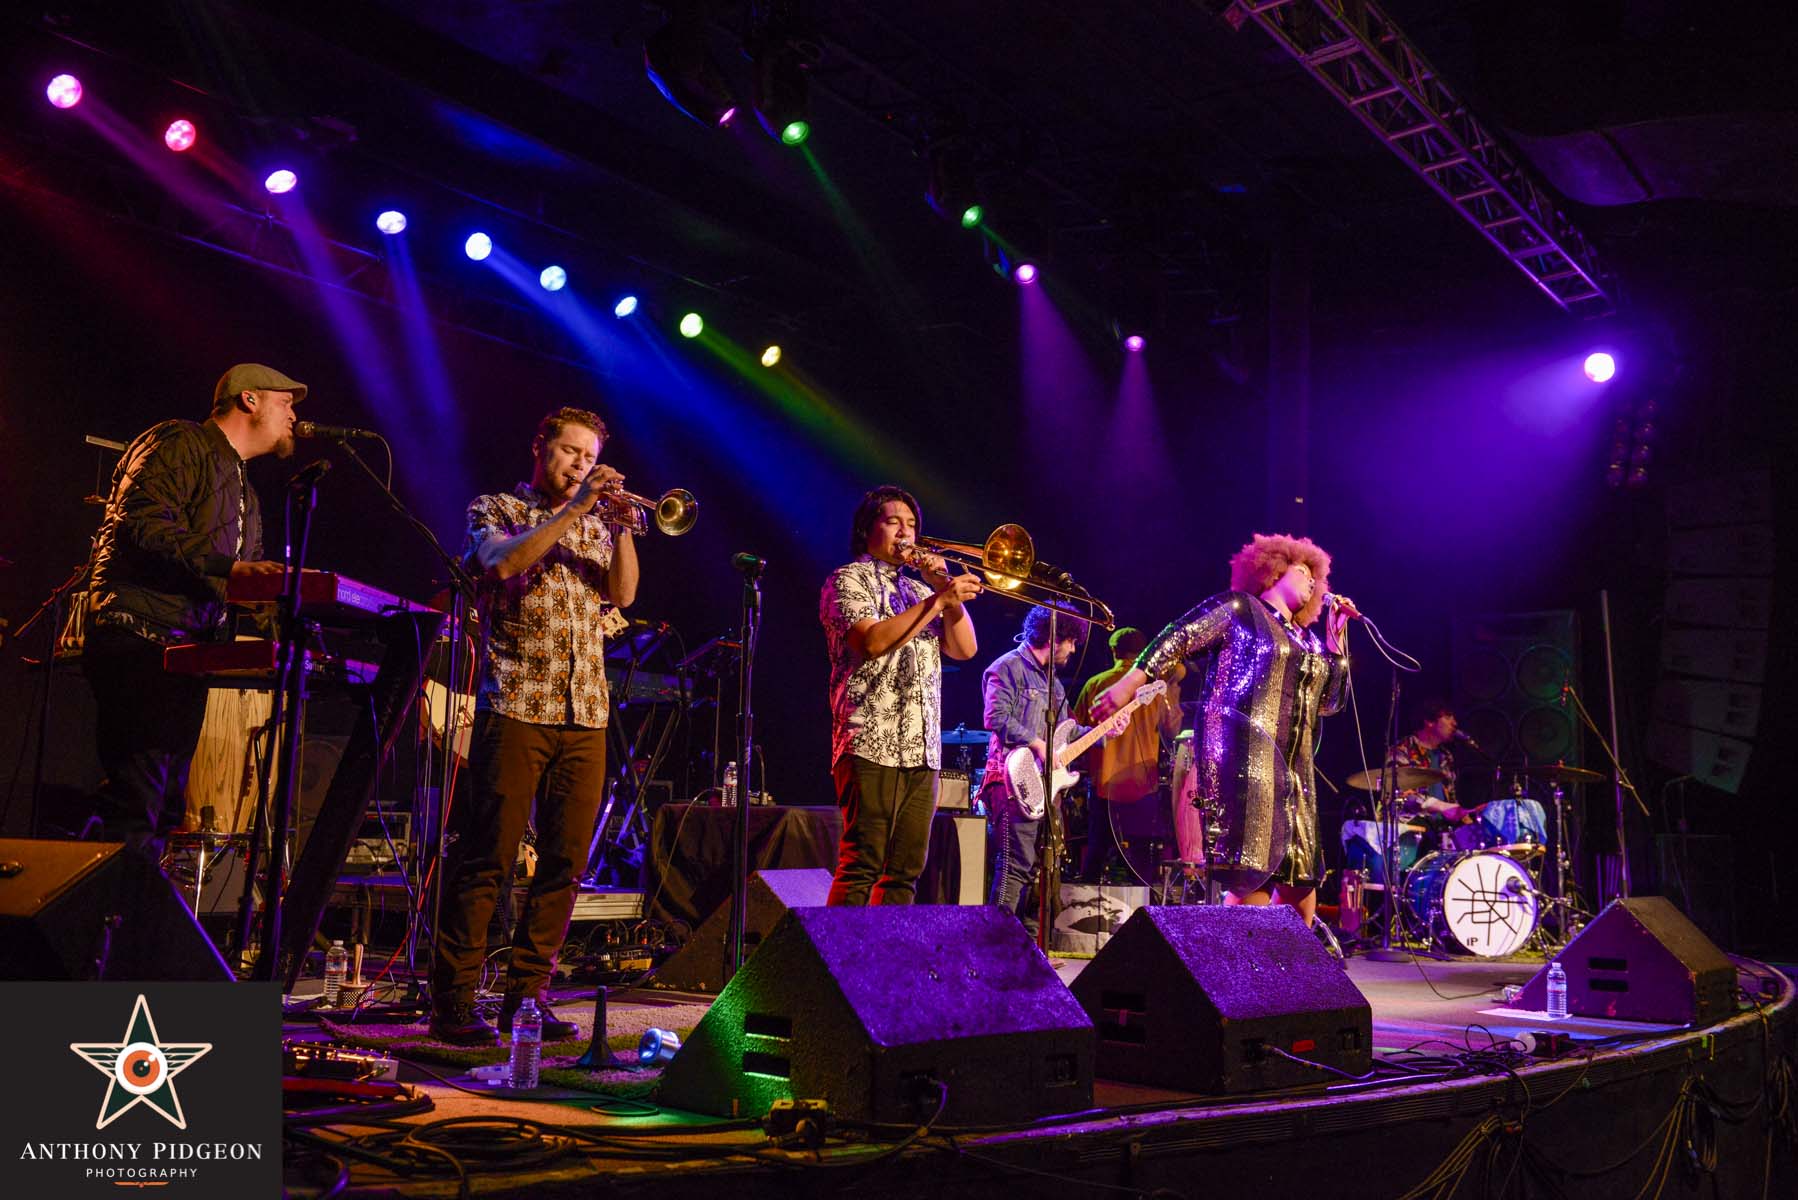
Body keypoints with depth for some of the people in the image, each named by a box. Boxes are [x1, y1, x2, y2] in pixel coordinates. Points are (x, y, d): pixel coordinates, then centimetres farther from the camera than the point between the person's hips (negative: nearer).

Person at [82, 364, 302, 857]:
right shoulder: (180, 444, -1)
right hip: (138, 644, -10)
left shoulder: (245, 495, 27)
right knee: (135, 803, -16)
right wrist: (230, 567, -26)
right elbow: (143, 521, -18)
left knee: (164, 809, 7)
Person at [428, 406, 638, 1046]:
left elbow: (622, 594, 6)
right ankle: (453, 1004, 0)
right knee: (486, 859, -6)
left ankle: (526, 997, 12)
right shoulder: (496, 509, 9)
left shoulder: (596, 523, 20)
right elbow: (502, 563, -13)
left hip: (585, 716, 5)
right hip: (516, 706, -4)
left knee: (564, 863, 3)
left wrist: (621, 526, -6)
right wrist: (574, 509, -13)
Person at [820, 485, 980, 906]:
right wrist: (939, 599, -15)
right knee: (861, 866, -12)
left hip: (923, 750, 7)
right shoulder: (848, 580, 4)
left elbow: (964, 648, 14)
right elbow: (874, 641, -14)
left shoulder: (918, 591, 24)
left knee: (905, 871, 5)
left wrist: (947, 589, 2)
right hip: (872, 745, -7)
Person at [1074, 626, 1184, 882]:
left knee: (1097, 850, 11)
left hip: (1105, 780, 0)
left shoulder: (1095, 684, -2)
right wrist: (1174, 688, 12)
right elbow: (1172, 729, 4)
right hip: (1144, 782, 0)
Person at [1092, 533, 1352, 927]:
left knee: (1300, 879, 5)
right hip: (1243, 757, -8)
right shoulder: (1239, 609, 5)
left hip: (1292, 771, 8)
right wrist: (1129, 683, -12)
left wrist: (1337, 636, 14)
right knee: (1252, 874, -14)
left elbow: (1331, 700, 18)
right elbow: (1176, 640, -2)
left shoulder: (1309, 641, 24)